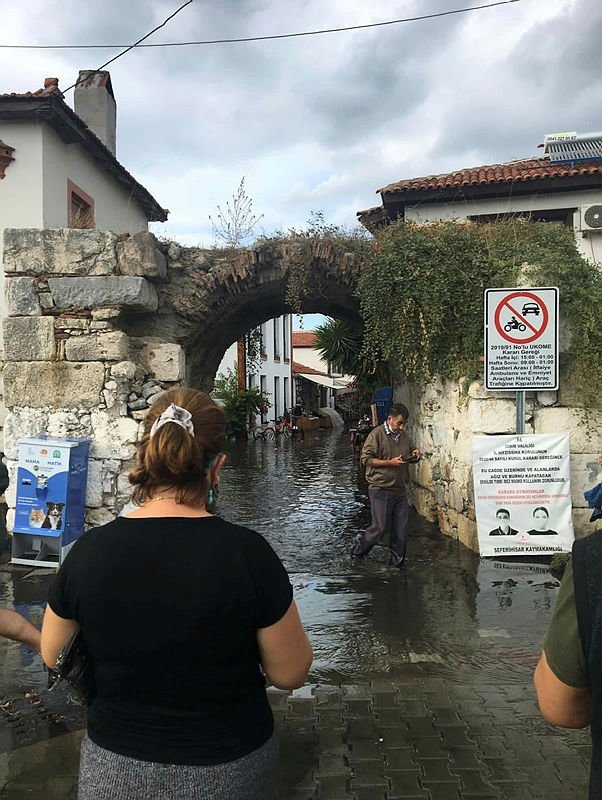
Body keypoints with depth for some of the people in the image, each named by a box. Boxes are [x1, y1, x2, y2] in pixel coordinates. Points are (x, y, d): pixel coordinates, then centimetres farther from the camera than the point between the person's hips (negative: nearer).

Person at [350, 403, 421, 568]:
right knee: (379, 528, -4)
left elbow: (410, 451, 30)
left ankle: (397, 562, 21)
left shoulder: (403, 436, 13)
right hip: (381, 490, -7)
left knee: (401, 529, 7)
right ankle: (357, 553, 17)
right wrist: (390, 463, -19)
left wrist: (415, 452, 6)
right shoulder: (377, 434, -10)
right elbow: (366, 458, -14)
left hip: (400, 491, 7)